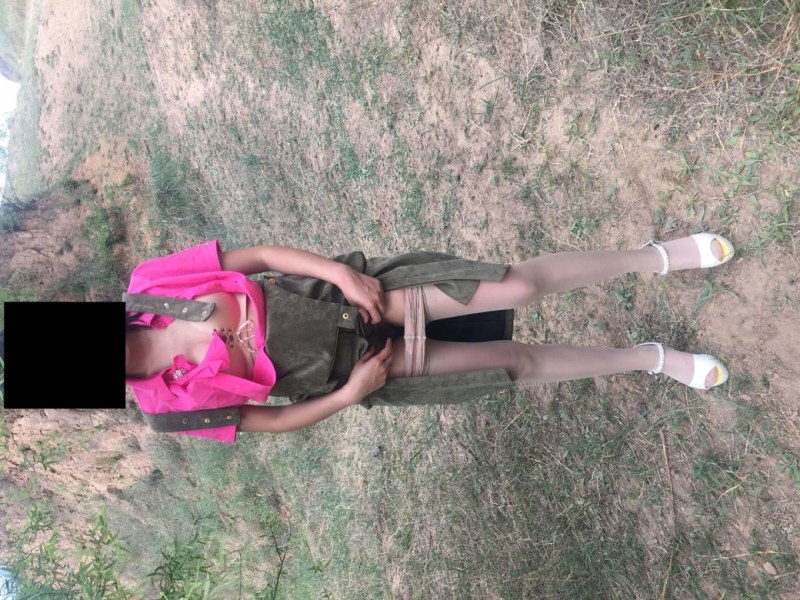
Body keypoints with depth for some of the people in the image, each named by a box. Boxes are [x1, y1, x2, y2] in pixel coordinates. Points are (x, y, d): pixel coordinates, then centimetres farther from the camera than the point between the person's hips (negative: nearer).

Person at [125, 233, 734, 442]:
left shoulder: (148, 282, -3)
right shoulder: (167, 403, -3)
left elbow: (258, 255, -2)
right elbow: (275, 418, 1)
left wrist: (345, 273, -15)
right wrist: (352, 393, -9)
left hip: (344, 292, 1)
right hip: (358, 365, -1)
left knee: (519, 286, -10)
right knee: (517, 359, -3)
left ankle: (654, 257, 14)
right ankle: (650, 358, 20)